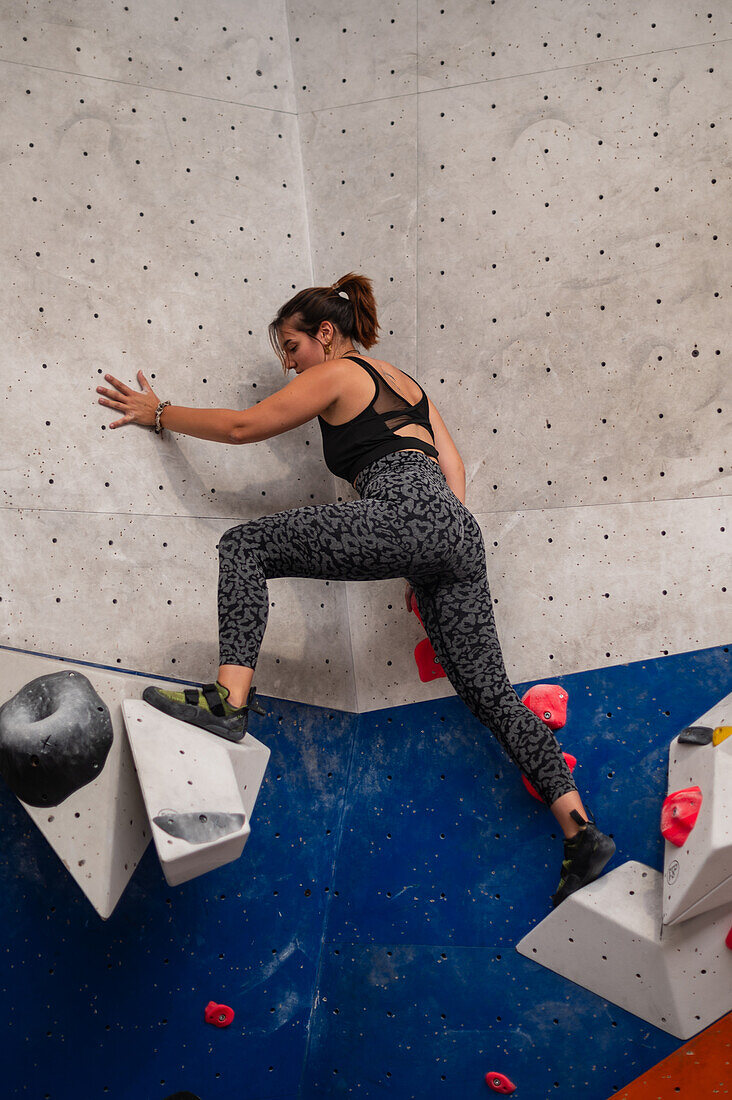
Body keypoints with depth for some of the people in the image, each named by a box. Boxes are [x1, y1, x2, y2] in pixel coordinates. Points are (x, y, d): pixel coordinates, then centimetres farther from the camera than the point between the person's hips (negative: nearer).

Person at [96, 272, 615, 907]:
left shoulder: (335, 374, 11)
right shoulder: (405, 382, 32)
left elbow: (243, 426, 8)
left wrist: (157, 413, 20)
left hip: (402, 513, -8)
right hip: (458, 530, 9)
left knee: (245, 546, -4)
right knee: (490, 693, 9)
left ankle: (231, 701, -19)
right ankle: (581, 831, 6)